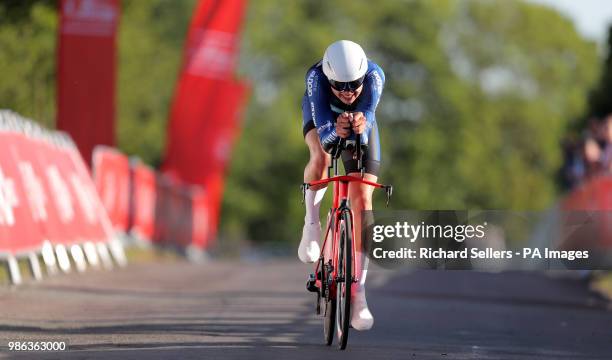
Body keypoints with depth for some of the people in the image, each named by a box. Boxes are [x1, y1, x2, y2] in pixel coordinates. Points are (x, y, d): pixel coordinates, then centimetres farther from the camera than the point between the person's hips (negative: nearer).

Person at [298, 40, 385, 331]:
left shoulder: (374, 75, -38)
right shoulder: (316, 77, -40)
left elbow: (369, 111, -49)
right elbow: (322, 125, -46)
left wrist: (361, 125, -73)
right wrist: (335, 130, -68)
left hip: (360, 120, 1)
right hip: (322, 116, -1)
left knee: (362, 200, -11)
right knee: (321, 156, -37)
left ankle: (358, 289, -9)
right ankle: (312, 222, -9)